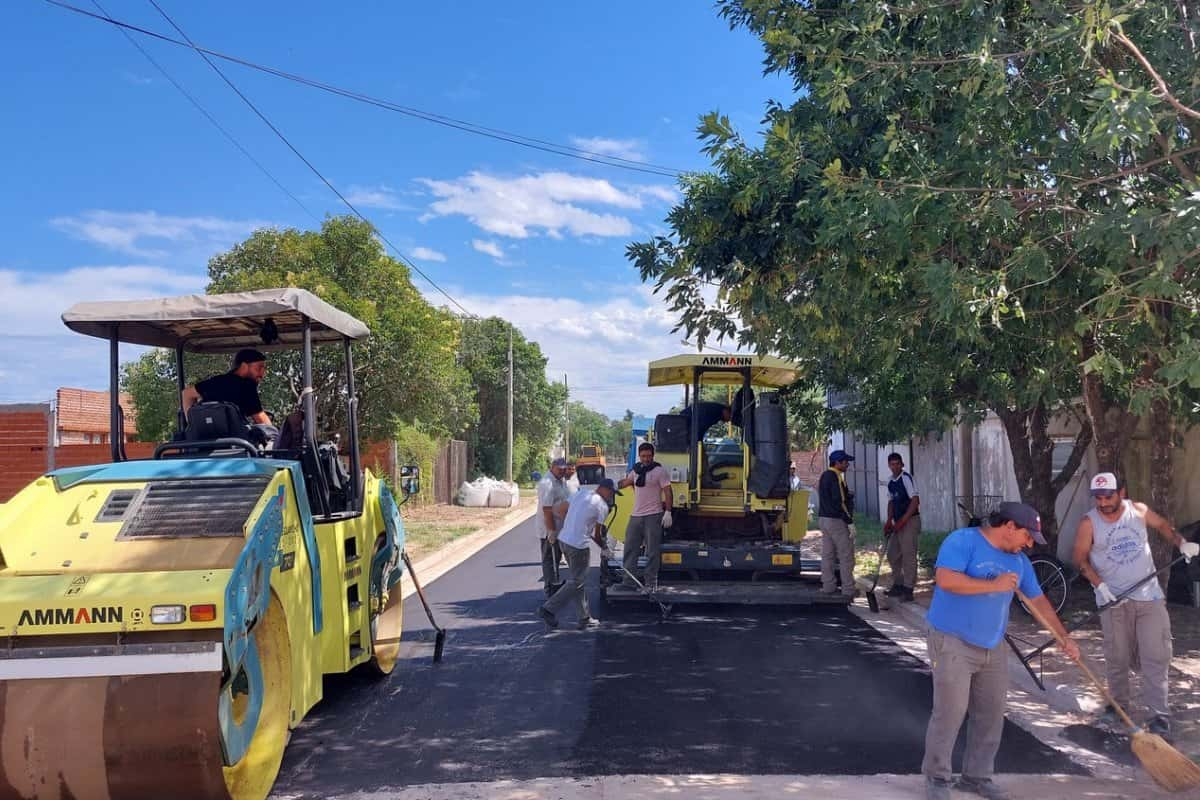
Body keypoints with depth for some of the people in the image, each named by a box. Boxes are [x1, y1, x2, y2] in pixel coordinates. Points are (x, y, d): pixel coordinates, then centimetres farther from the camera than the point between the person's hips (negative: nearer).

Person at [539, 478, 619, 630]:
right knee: (576, 582, 1)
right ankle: (549, 609, -3)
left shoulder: (579, 494, 12)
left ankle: (585, 618, 20)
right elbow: (597, 534, -1)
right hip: (578, 545, -9)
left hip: (563, 539, 9)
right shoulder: (602, 506, -7)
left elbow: (560, 508, 17)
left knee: (578, 580, 15)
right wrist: (604, 546, 18)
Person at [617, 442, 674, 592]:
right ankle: (628, 581, 14)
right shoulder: (636, 470, 12)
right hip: (636, 515, 7)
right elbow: (625, 482, 29)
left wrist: (668, 512, -16)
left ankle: (650, 582, 2)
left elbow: (668, 492, -10)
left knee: (652, 551, -3)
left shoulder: (659, 471, -7)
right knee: (630, 549, 8)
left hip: (653, 516, -7)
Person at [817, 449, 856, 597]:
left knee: (827, 554, 11)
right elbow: (840, 502, -21)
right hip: (836, 520, -9)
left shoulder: (824, 476, 13)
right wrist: (850, 522, -19)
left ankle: (828, 586, 14)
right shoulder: (836, 478, -17)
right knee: (846, 556, -2)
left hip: (823, 519, 9)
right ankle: (848, 589, 0)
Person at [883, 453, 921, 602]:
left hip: (910, 521, -8)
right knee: (892, 555, 14)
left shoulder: (906, 478, -13)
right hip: (898, 523, 8)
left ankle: (908, 590, -1)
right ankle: (898, 585, 27)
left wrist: (903, 521, -19)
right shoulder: (891, 483, 10)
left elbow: (915, 501, -18)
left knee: (908, 555, -6)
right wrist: (889, 521, 7)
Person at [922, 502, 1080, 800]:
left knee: (991, 714, 10)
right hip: (954, 643, -8)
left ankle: (977, 776, 24)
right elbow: (945, 579, -26)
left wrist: (1064, 637, 16)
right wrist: (994, 586, -20)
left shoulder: (1018, 560, 11)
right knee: (950, 712, -6)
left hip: (993, 648, 8)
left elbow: (1038, 600, 19)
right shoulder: (963, 541, -12)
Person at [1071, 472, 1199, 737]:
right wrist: (1100, 585, -20)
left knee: (1156, 656, -2)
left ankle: (1159, 714, 1)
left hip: (1149, 596, 2)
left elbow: (1162, 525, 18)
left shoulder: (1138, 510, -3)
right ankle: (1118, 704, 25)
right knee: (1117, 657, 8)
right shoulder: (1089, 523, -11)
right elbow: (1081, 558, -8)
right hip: (1114, 600, -1)